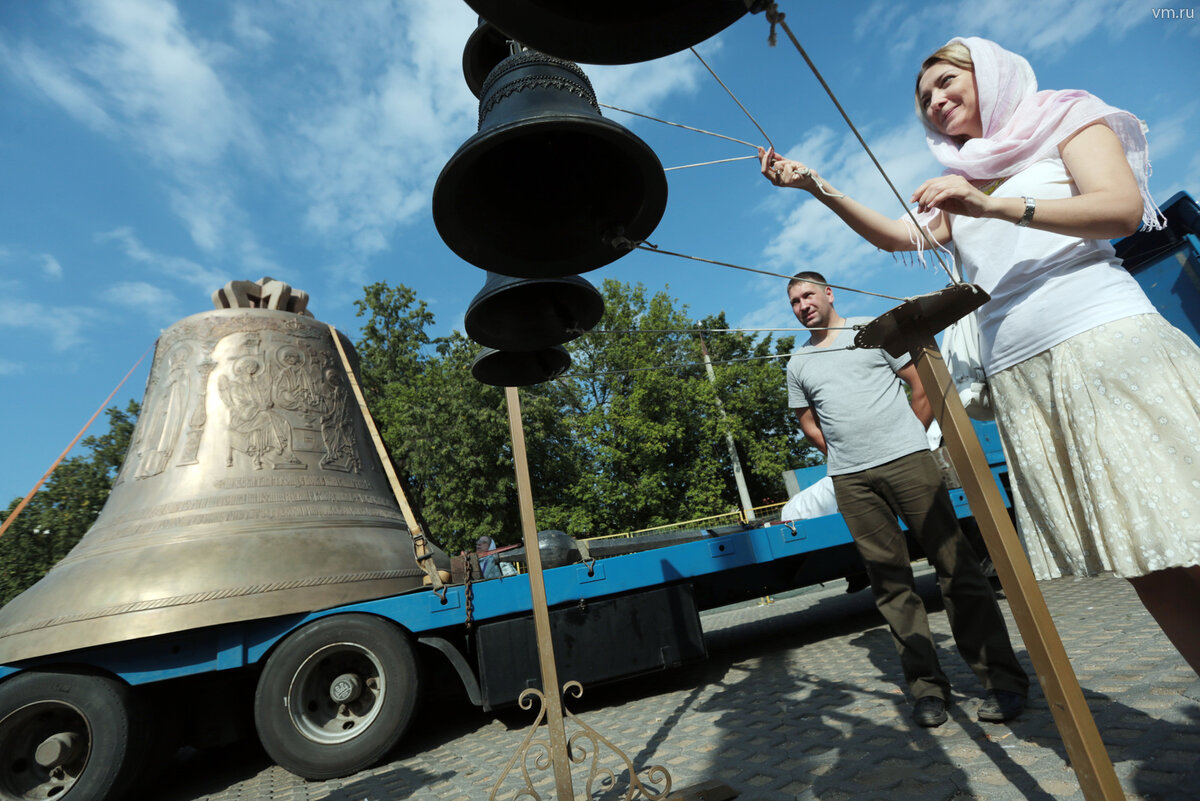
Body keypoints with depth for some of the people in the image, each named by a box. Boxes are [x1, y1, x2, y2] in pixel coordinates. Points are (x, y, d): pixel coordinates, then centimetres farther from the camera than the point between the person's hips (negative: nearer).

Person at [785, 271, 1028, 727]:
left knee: (955, 565, -1)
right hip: (850, 482, 3)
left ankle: (1002, 679, 12)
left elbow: (925, 386, 7)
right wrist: (847, 457, 14)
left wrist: (906, 439, 6)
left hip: (907, 460, -2)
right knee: (889, 582, 4)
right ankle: (928, 688, 14)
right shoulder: (798, 364, 14)